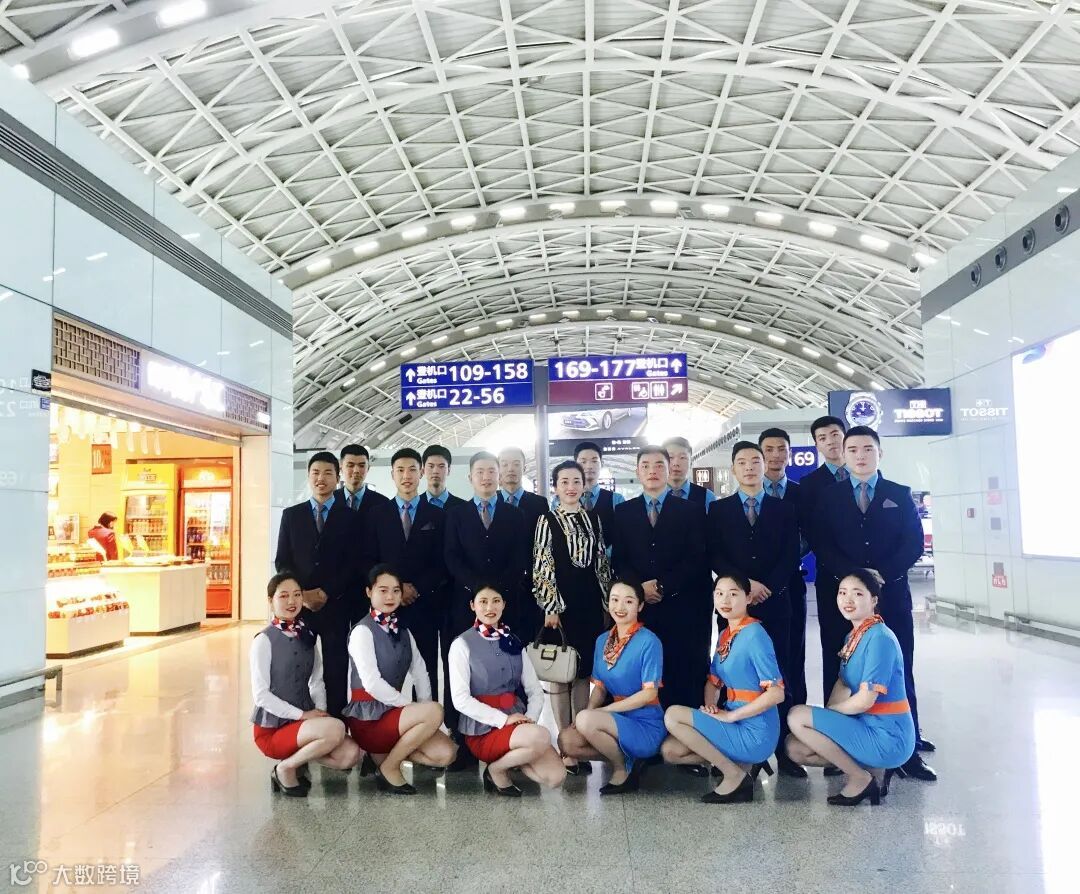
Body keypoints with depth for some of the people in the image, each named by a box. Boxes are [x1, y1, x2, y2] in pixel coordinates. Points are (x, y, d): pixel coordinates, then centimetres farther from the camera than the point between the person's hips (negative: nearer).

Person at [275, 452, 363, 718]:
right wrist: (302, 594, -6)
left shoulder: (349, 517, 5)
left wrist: (327, 593, -10)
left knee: (335, 669, 0)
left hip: (336, 604, -1)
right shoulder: (291, 515, 10)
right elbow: (282, 562, 6)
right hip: (299, 603, 2)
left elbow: (354, 563, -1)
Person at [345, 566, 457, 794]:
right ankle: (389, 768, -7)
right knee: (435, 711, -26)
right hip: (368, 717, -7)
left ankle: (382, 754, 9)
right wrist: (413, 707, -15)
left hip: (392, 710, 7)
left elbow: (420, 673, 7)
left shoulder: (404, 632, 12)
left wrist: (424, 710, -7)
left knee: (445, 754, -11)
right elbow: (372, 683, -19)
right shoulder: (362, 631, -11)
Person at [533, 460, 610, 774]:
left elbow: (602, 563, 12)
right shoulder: (547, 521, -3)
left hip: (591, 604, 4)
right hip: (561, 603, -4)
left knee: (585, 672, 9)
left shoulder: (594, 518, 8)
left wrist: (607, 601, 9)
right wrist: (550, 607, -10)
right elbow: (542, 567, -6)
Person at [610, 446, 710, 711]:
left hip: (681, 608, -1)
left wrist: (662, 585, -10)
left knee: (683, 677, -2)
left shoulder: (689, 510, 8)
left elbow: (696, 559, -1)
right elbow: (618, 560, 8)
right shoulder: (623, 512, 13)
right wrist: (640, 587, -9)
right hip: (639, 607, 1)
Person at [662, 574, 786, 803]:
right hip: (735, 724, 8)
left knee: (672, 715, -13)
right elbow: (713, 681, 19)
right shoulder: (724, 635, 9)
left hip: (755, 732, -8)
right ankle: (743, 763, 7)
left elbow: (776, 693, -22)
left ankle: (734, 775, -5)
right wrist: (710, 706, -2)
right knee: (669, 751, 4)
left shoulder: (755, 635, -17)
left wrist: (730, 716, -17)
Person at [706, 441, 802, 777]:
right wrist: (745, 584, -12)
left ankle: (783, 749, 6)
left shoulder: (784, 509, 12)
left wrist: (767, 588, -10)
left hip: (775, 603, 1)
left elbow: (791, 557, 3)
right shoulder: (718, 510, 9)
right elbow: (715, 556, 1)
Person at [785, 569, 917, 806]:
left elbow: (865, 701, -21)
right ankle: (874, 769, 7)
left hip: (887, 738, -9)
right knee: (795, 747, 5)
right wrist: (825, 718, -5)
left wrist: (826, 713, -5)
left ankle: (860, 778, -3)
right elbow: (842, 684, 13)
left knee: (797, 717, -13)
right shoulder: (853, 636, 9)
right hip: (868, 727, 9)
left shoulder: (880, 638, -19)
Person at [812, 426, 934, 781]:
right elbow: (822, 546, 1)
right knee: (845, 675, 1)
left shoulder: (900, 495, 9)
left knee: (899, 673, 4)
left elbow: (914, 542, 1)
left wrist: (881, 574, -11)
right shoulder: (829, 497, 9)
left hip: (891, 595, 0)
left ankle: (909, 751, 12)